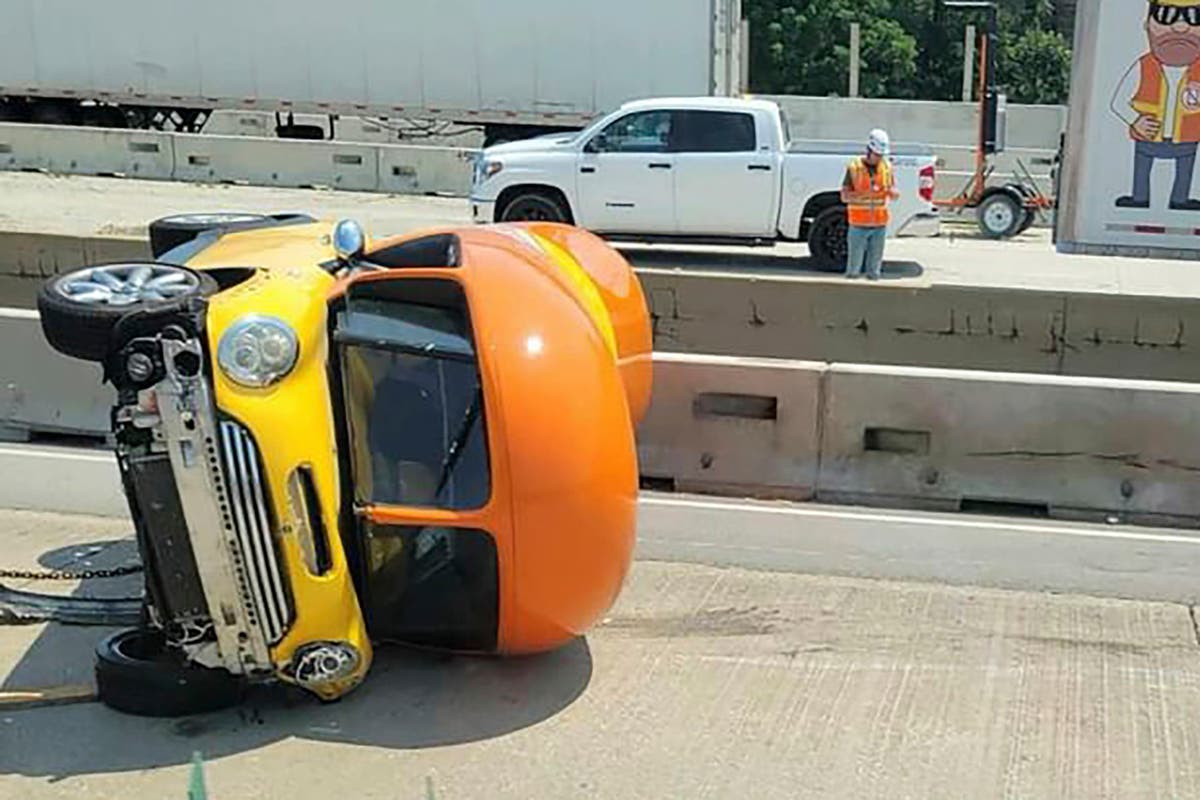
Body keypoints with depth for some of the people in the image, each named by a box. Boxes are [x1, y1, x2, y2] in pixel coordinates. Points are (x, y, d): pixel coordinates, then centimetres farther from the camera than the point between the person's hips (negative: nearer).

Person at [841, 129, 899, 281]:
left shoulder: (887, 167, 5)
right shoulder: (854, 167, -6)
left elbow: (895, 194, 8)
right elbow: (844, 196, -9)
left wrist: (892, 191, -16)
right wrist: (864, 194, -25)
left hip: (880, 224, 3)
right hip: (859, 224, -3)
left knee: (875, 266, 8)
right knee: (854, 266, 0)